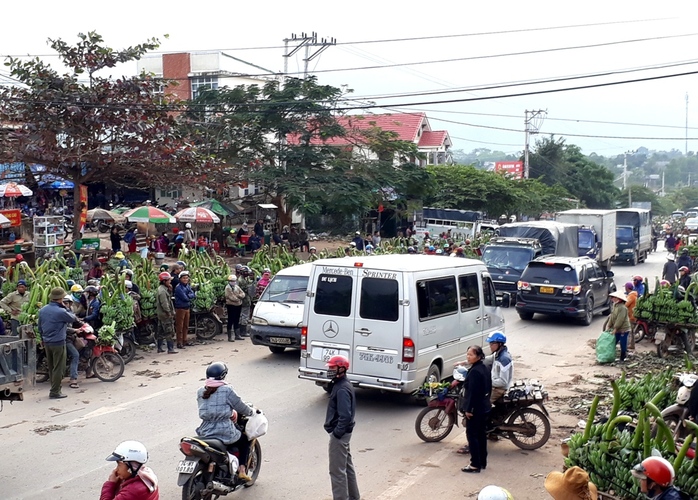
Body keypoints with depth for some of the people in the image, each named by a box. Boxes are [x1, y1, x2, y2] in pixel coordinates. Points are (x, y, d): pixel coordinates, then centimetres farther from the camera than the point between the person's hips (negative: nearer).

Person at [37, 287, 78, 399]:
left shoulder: (42, 310, 5)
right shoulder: (61, 312, -20)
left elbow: (40, 327, 15)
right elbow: (73, 319, -6)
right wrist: (64, 307, 1)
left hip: (47, 343, 8)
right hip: (58, 343, -8)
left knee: (51, 368, 16)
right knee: (58, 368, 0)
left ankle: (54, 389, 25)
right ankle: (55, 392, 2)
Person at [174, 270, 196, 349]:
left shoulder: (188, 286, 11)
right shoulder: (178, 287, -15)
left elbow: (193, 294, 2)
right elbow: (185, 298, -20)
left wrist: (189, 296, -16)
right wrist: (191, 297, -3)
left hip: (187, 308, 8)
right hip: (180, 308, -8)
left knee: (186, 326, 14)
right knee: (180, 327, -5)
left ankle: (184, 341, 23)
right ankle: (179, 343, -3)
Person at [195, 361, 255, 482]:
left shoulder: (200, 392, 4)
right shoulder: (226, 390, -11)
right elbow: (241, 407, -5)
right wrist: (251, 411, 17)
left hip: (205, 434, 5)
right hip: (226, 434, -4)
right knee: (245, 440, 25)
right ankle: (242, 470, 13)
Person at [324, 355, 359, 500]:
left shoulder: (342, 389, -22)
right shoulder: (341, 385, 10)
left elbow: (345, 416, -27)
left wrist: (337, 433, -21)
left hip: (339, 434, -11)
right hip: (344, 432, 11)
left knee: (337, 470, -3)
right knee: (347, 466, 20)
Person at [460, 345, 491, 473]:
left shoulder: (474, 371, -21)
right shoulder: (485, 369, 8)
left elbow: (472, 392, -23)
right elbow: (489, 388, 16)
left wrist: (468, 409, -19)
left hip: (475, 409, -10)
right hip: (485, 407, 10)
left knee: (472, 435, -1)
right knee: (481, 434, 16)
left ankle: (475, 464, 2)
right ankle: (483, 462, 25)